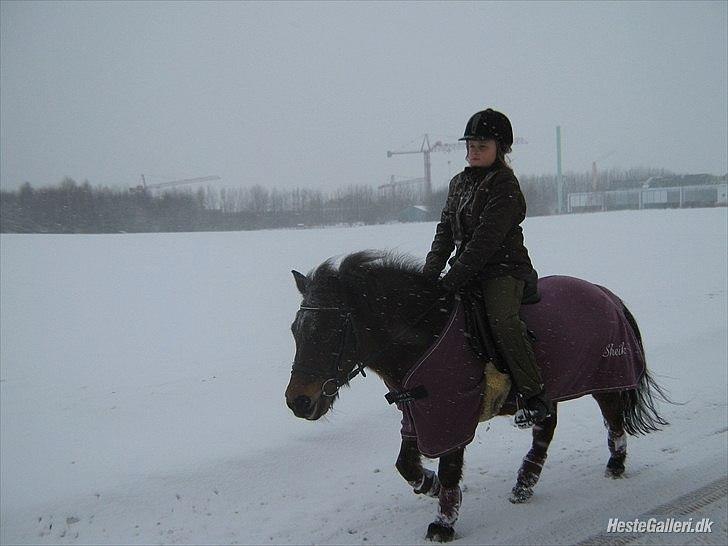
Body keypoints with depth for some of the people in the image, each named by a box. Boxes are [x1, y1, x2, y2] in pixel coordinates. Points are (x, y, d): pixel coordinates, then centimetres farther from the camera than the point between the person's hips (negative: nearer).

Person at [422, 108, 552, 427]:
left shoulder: (504, 185, -12)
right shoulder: (459, 183, 14)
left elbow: (486, 239, -20)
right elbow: (445, 232, 12)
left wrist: (451, 280, -23)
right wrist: (429, 275, -3)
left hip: (505, 269, -8)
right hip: (468, 271, 8)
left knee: (500, 318, -31)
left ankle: (534, 396, -24)